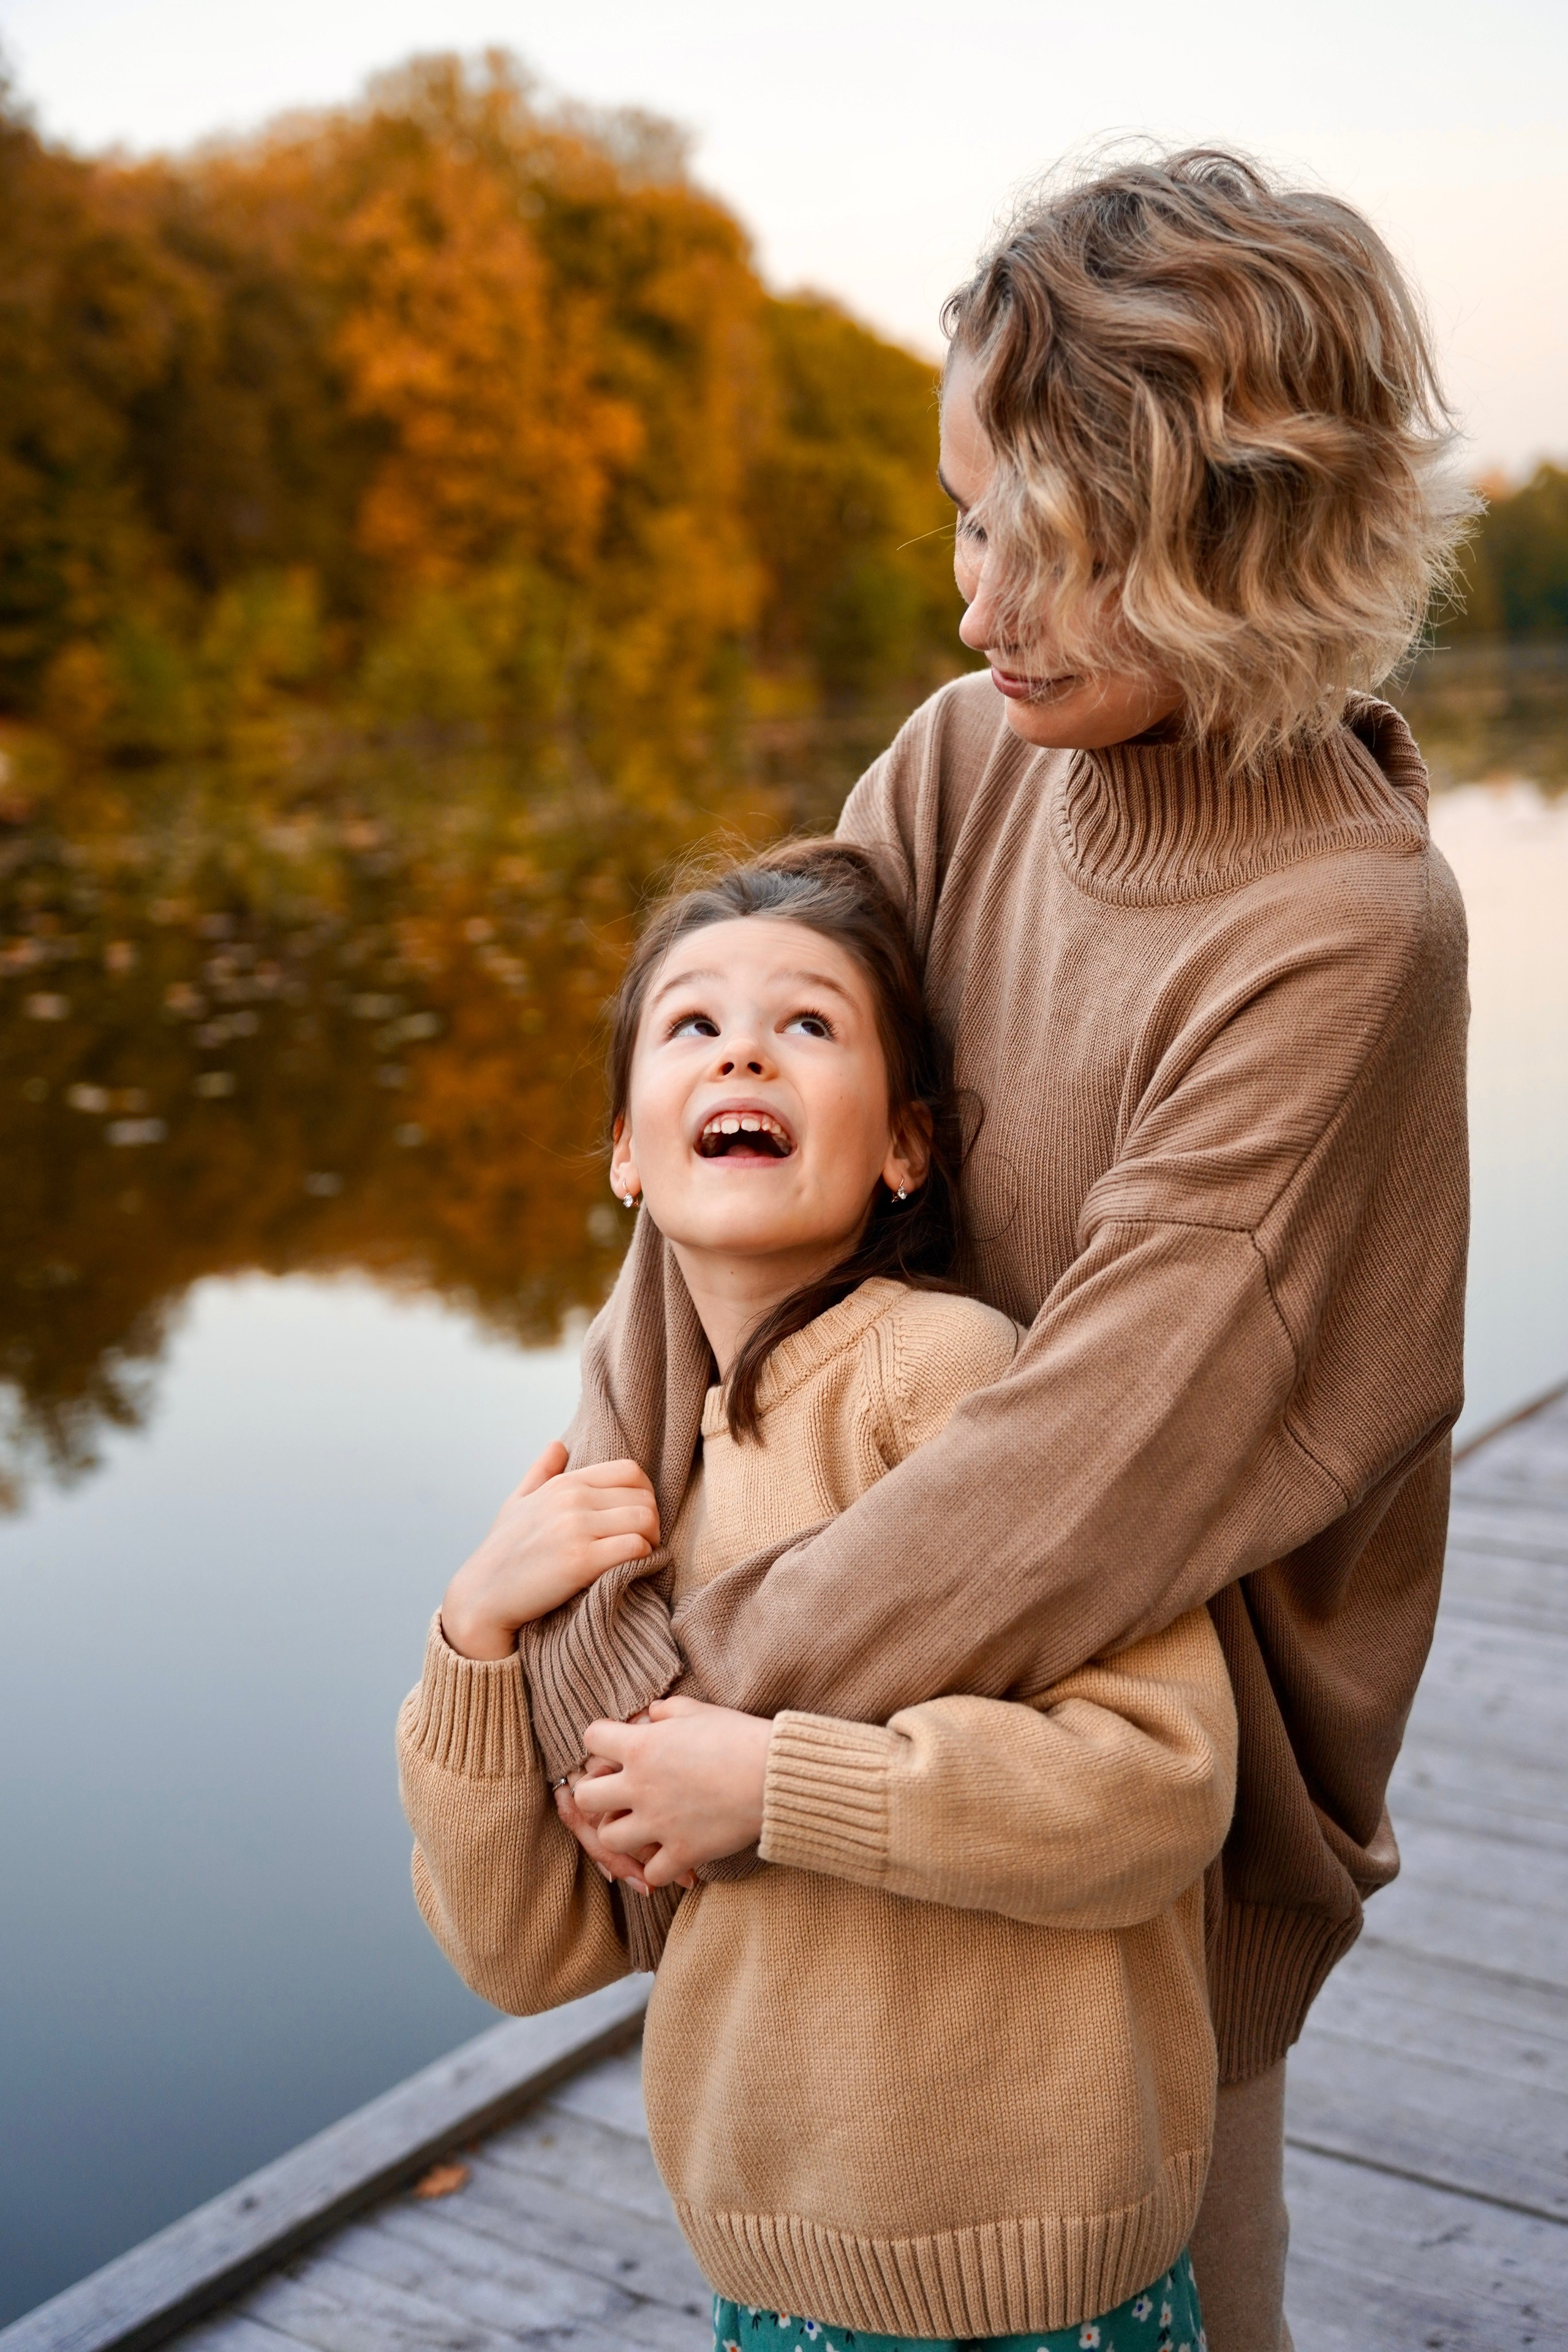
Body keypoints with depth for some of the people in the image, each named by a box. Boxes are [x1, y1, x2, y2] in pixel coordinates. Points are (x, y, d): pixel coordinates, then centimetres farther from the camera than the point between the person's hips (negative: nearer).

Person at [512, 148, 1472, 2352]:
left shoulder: (1347, 928, -27)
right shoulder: (972, 755, -8)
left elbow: (1112, 1444, -28)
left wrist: (739, 1703, -23)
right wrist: (602, 1606, -16)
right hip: (934, 1591, 5)